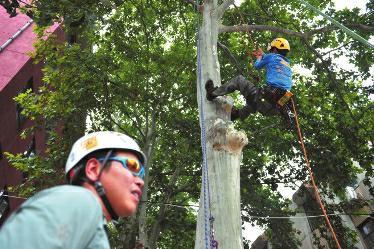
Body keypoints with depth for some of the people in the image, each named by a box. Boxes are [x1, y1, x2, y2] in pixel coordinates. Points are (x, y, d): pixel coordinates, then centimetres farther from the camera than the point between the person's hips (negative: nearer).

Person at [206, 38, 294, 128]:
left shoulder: (272, 56, 6)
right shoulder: (287, 64, 26)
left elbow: (257, 66, 22)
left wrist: (259, 58, 42)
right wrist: (263, 55, 57)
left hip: (267, 100, -7)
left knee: (239, 79, 7)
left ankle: (213, 93, 10)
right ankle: (235, 115, 46)